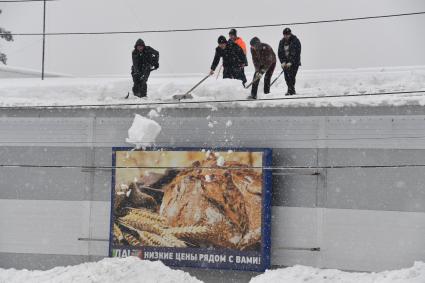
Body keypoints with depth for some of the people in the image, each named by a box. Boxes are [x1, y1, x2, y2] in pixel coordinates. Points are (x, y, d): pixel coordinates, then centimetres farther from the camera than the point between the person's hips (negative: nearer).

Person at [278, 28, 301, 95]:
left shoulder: (295, 41, -8)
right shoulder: (282, 42, 8)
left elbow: (296, 53, -13)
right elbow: (280, 53, 8)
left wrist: (291, 62, -19)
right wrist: (283, 62, -7)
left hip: (294, 62, -5)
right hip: (285, 62, 5)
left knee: (291, 76, -15)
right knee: (287, 77, 0)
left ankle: (290, 90, -14)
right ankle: (292, 90, 11)